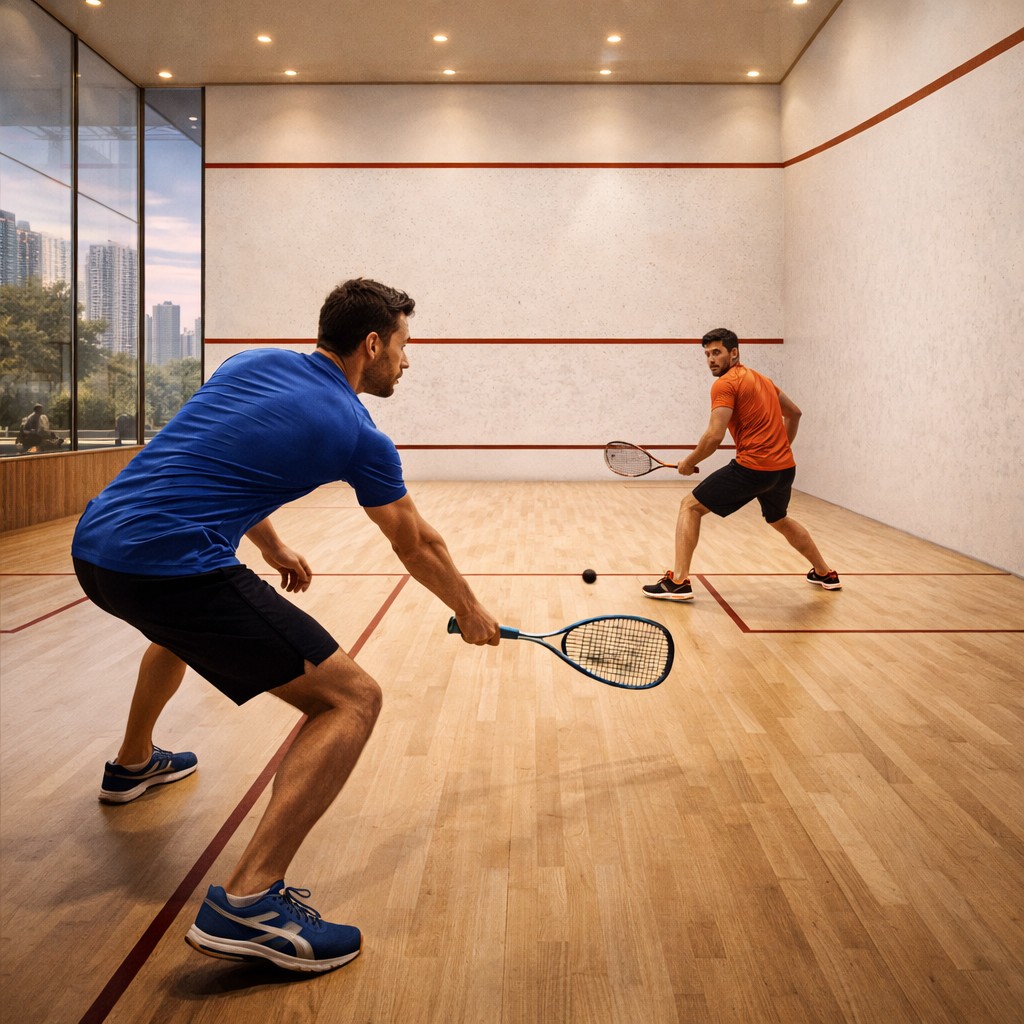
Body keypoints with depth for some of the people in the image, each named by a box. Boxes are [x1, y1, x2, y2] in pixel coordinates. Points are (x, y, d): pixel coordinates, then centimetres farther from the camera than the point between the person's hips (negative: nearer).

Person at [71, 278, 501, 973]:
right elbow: (418, 546, 11)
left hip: (94, 544, 9)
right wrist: (471, 612, 28)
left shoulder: (253, 364, 16)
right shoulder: (359, 438, -1)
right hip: (174, 567, -9)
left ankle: (133, 764, 62)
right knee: (353, 700, -6)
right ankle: (246, 903, -16)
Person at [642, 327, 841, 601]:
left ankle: (678, 581, -8)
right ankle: (825, 573, 48)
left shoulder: (725, 384, -8)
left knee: (690, 506, 1)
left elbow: (714, 436, -17)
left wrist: (688, 463, -2)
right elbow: (794, 413, 29)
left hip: (753, 467, -8)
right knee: (780, 519, 35)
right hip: (786, 467, 8)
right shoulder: (761, 379, 18)